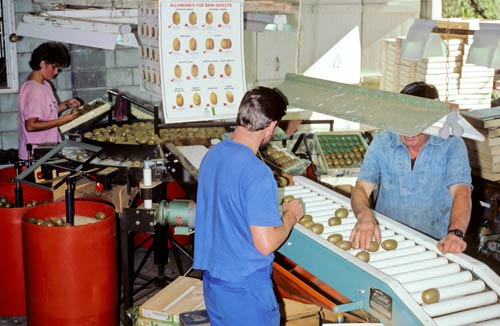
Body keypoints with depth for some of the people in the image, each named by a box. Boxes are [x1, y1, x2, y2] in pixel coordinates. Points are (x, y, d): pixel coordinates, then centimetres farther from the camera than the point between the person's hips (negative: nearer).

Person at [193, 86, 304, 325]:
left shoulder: (212, 155, 0)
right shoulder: (257, 173, -25)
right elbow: (265, 244, -24)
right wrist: (290, 216, -7)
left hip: (212, 279, 7)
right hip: (245, 288, -7)